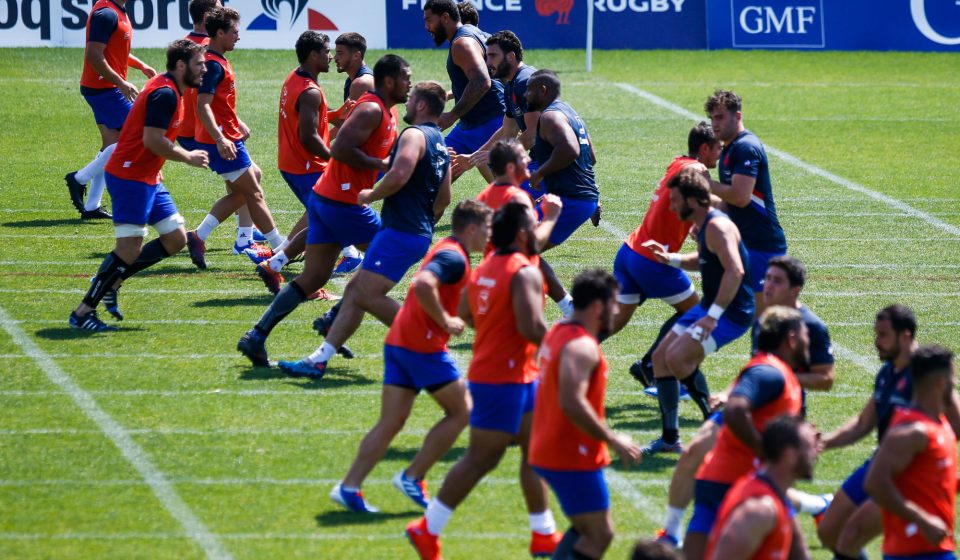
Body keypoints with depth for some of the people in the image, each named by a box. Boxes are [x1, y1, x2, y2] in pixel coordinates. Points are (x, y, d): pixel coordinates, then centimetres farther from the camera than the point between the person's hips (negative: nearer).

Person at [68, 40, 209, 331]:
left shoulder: (169, 90, 14)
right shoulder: (165, 94, -18)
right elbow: (153, 140, -24)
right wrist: (189, 157, -13)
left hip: (147, 178, 10)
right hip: (130, 176, -10)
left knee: (175, 238, 8)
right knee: (129, 249, -11)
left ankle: (111, 280, 15)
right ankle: (83, 312, -5)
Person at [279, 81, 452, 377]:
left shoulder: (415, 135, -11)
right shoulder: (440, 143, 19)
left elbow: (399, 175, -28)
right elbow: (444, 198, 24)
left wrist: (371, 195, -12)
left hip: (400, 231, -10)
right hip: (419, 233, 10)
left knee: (367, 294, -11)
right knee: (355, 289, 9)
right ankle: (319, 359, 8)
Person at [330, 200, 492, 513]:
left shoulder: (446, 251, 20)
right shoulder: (454, 258, -13)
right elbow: (423, 285, -30)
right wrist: (445, 322, -21)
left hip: (398, 342, 9)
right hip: (423, 344, -9)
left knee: (390, 423, 5)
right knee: (461, 411, 4)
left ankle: (348, 487, -3)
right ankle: (413, 477, 4)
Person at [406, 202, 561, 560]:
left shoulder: (485, 268, 9)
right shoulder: (525, 273, -19)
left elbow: (466, 313, 20)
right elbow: (532, 327, -28)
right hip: (506, 379, -10)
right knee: (481, 460, -3)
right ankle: (427, 530, 1)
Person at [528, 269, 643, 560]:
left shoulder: (559, 333, 12)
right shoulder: (582, 347, -20)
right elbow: (572, 403, -31)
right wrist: (613, 440, -24)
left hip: (550, 450, 10)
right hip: (573, 457, -10)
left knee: (588, 528, 20)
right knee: (599, 535, -4)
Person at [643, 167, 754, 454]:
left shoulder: (717, 227, -22)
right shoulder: (703, 226, 10)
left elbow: (735, 271, -33)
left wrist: (713, 316, -33)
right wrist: (670, 258, 13)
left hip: (732, 312, -10)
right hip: (710, 306, 10)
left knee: (677, 358, -20)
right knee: (660, 357, 9)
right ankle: (670, 438, 15)